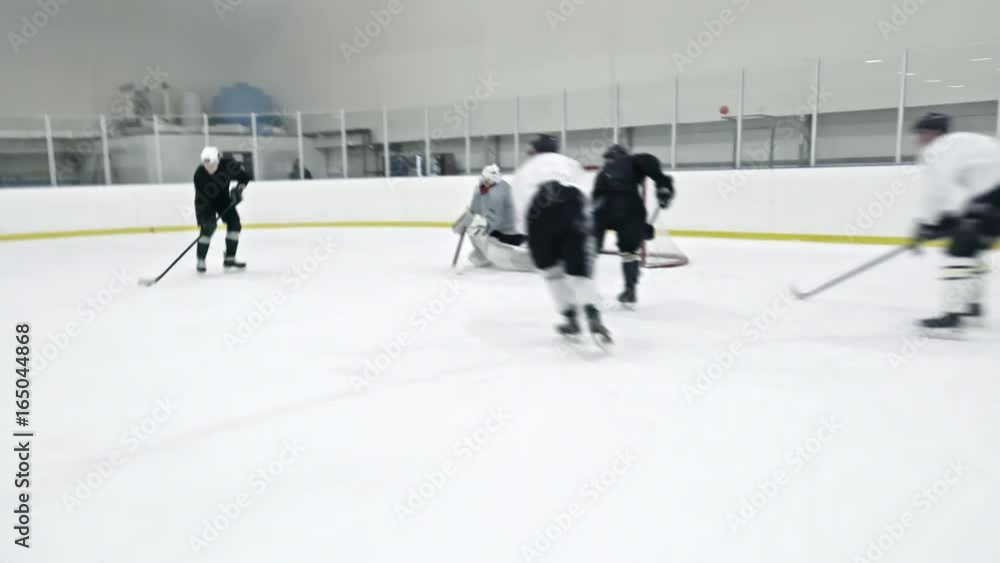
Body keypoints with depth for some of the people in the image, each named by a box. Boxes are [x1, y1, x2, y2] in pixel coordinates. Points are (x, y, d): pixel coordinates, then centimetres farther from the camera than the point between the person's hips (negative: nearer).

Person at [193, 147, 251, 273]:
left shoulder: (228, 165, -27)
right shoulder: (199, 175, -31)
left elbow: (245, 176, -10)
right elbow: (201, 199, -29)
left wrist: (238, 189, -24)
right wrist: (203, 218, -36)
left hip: (223, 198, 4)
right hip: (206, 200, -3)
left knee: (235, 224, -5)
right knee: (208, 227, -20)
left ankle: (230, 259, 6)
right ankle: (201, 261, -8)